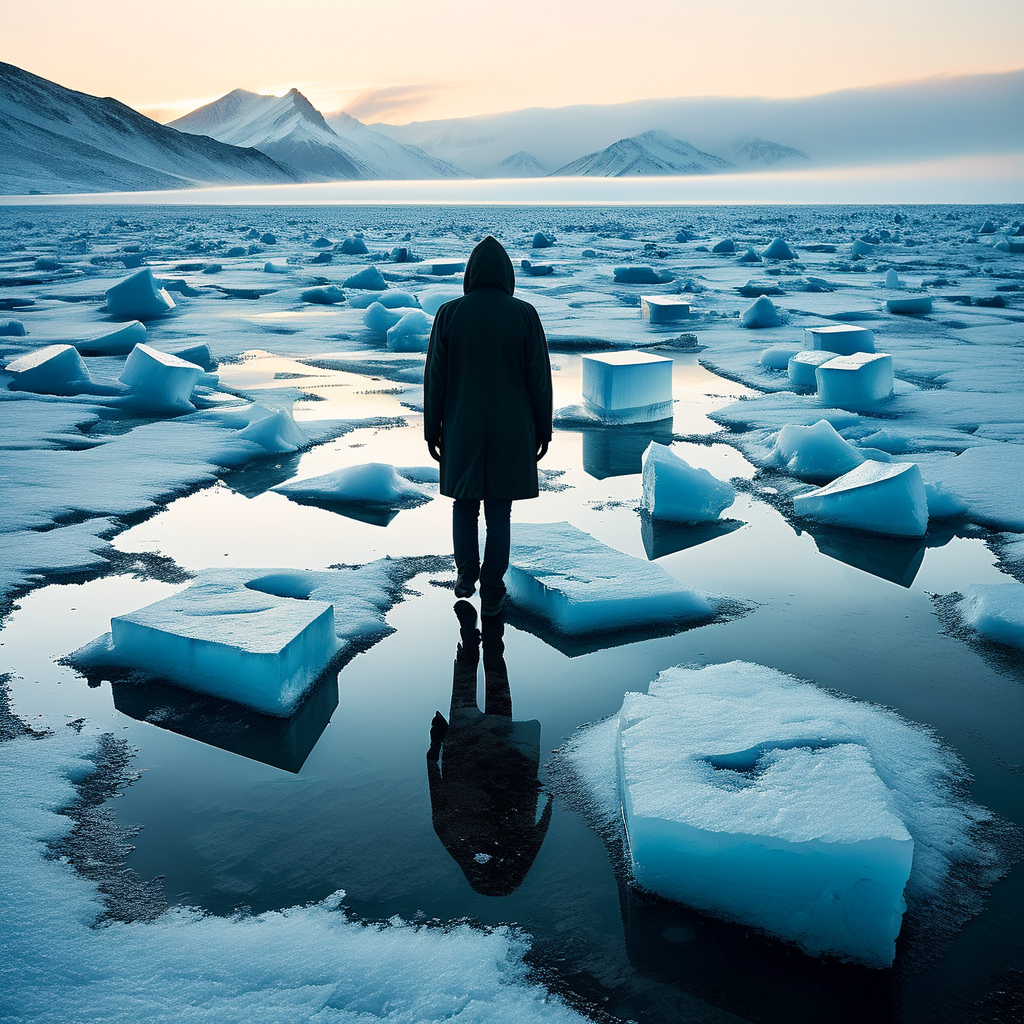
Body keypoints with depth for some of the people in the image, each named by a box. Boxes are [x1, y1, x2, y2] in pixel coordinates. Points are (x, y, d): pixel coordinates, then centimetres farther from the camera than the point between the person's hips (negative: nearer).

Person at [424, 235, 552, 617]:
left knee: (465, 499, 22)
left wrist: (432, 429, 6)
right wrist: (543, 430, 5)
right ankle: (491, 593, 13)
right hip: (511, 431, 0)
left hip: (462, 428, 1)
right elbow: (539, 377, -5)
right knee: (498, 509, 8)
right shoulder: (524, 314, -7)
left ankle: (466, 575, 24)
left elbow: (435, 377, -4)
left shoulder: (449, 313, -6)